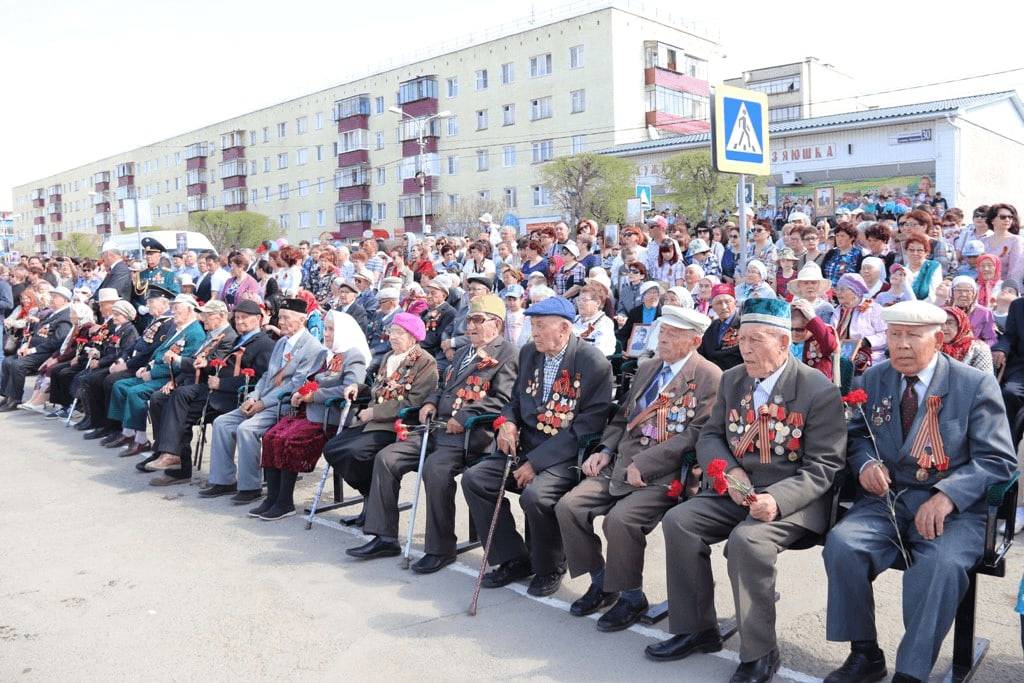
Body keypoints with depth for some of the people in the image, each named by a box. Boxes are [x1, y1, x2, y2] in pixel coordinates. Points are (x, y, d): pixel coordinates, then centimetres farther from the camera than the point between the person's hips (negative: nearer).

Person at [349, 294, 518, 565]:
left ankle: (441, 549, -15)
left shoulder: (507, 354, -2)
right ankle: (385, 537, 3)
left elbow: (502, 400, -13)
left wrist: (464, 418, -20)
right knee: (386, 457, -4)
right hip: (438, 427, 9)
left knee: (435, 468, -32)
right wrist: (431, 402, 10)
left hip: (471, 434, -9)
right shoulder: (463, 352, 26)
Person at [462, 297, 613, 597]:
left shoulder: (594, 364, -14)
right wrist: (508, 422, -5)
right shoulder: (529, 353, 7)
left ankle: (549, 568, -2)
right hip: (527, 447, 7)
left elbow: (587, 426, -18)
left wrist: (536, 462, -20)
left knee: (535, 494, -32)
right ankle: (514, 560, 3)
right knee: (473, 478, -10)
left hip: (568, 457, -7)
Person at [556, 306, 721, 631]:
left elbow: (697, 433, -14)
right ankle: (601, 583, 10)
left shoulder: (709, 376, -5)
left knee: (620, 518, -29)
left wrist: (643, 465, -17)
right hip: (621, 461, 7)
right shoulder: (647, 368, 18)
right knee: (568, 506, -9)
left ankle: (631, 597, -3)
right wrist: (605, 451, 4)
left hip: (664, 473, -7)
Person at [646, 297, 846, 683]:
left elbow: (823, 466, -11)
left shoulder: (819, 390, -10)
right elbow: (709, 437, 11)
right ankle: (697, 630, 1)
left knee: (746, 540, -32)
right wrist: (729, 471, -11)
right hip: (736, 492, 6)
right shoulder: (731, 380, 8)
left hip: (791, 500, -6)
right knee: (678, 521, -14)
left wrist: (777, 500, -27)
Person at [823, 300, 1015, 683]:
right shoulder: (874, 378, 10)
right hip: (887, 497, 3)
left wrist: (947, 495, -22)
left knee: (941, 564, -34)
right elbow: (857, 435, 18)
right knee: (841, 544, -25)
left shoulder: (976, 385, -2)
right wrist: (865, 463, -7)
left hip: (953, 506, -3)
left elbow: (997, 460, -5)